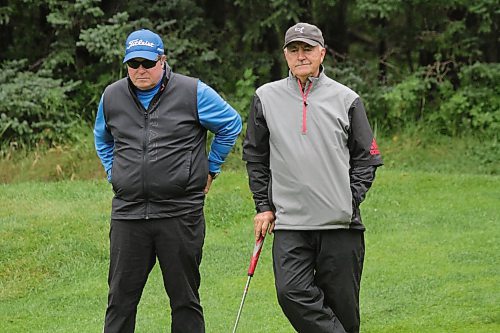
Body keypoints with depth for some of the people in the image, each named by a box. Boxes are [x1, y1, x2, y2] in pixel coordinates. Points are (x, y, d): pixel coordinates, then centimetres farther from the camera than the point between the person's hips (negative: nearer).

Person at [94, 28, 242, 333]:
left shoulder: (193, 92, -3)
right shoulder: (112, 97, 8)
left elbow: (231, 125, 8)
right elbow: (102, 139, 28)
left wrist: (211, 169, 9)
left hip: (180, 213, -3)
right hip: (128, 213, 3)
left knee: (185, 298, 6)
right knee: (121, 299, 4)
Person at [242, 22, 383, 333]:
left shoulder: (347, 99, 6)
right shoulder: (266, 97, 9)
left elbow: (366, 158, 10)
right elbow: (255, 156, 16)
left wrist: (350, 202, -2)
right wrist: (264, 206, 9)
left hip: (341, 225, 0)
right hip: (289, 224, 1)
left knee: (342, 304, 1)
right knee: (291, 292, -19)